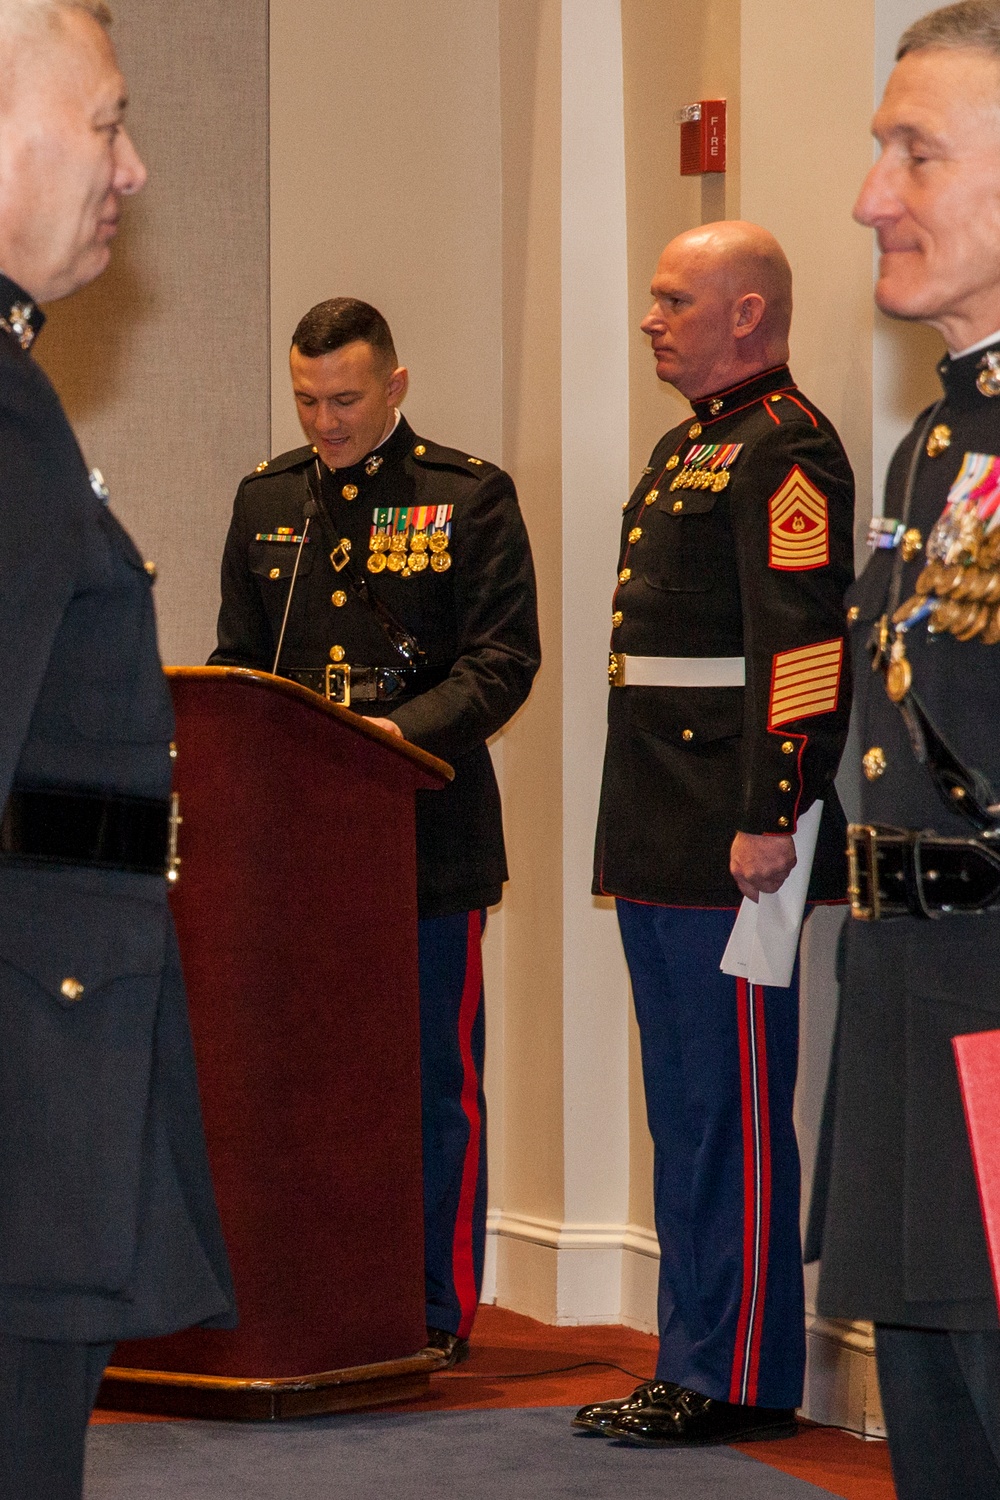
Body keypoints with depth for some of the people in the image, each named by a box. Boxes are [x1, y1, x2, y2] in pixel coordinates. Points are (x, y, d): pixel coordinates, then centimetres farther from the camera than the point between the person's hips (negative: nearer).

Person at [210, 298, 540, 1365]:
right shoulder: (266, 500, 14)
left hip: (429, 835, -4)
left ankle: (437, 1311, 9)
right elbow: (238, 659, 18)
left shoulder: (471, 497, 0)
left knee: (434, 1078, 1)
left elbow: (503, 659, -6)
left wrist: (404, 729, -20)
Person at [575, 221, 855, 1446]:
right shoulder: (686, 450, 19)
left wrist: (770, 819, -25)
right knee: (685, 1112, 14)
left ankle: (746, 1379, 2)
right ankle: (692, 1361, 21)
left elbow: (802, 648, -20)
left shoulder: (787, 452, -12)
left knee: (736, 1113, -4)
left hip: (728, 852, -10)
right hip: (662, 849, 10)